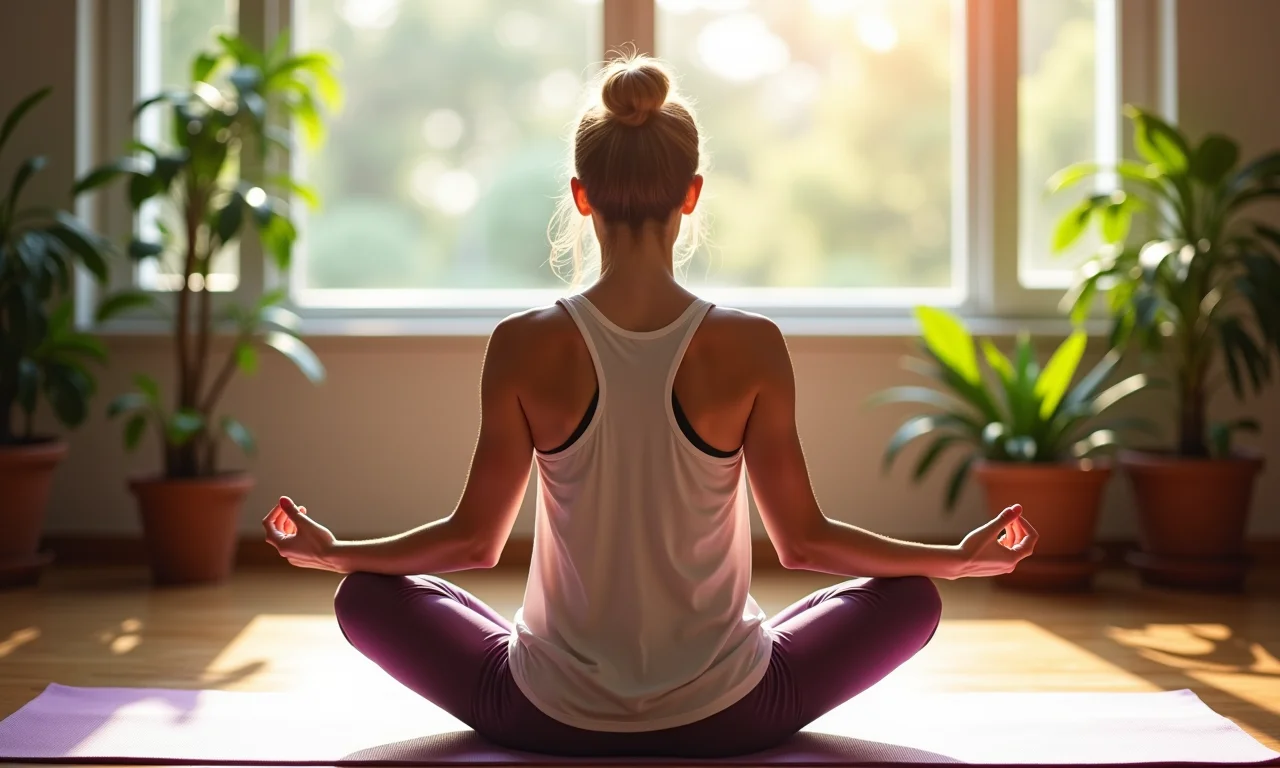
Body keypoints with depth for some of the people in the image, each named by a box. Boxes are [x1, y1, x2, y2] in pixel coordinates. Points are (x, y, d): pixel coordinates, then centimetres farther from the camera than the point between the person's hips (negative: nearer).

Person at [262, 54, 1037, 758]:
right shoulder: (751, 348, -13)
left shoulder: (525, 346, -12)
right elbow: (803, 539, -5)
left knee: (368, 599, 22)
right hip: (726, 718, 0)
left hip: (550, 718, 0)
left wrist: (328, 551, 12)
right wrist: (966, 555, 8)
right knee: (911, 599, 21)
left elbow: (474, 539, -4)